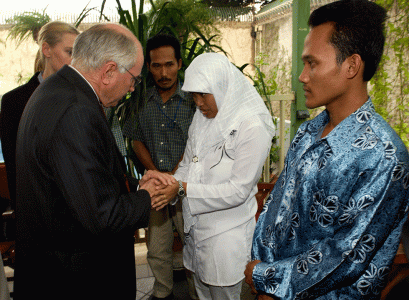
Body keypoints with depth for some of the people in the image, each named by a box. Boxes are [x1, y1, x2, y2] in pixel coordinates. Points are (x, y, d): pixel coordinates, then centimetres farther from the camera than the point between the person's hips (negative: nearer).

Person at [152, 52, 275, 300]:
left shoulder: (252, 128, -18)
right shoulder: (203, 118, 5)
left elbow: (238, 190, -20)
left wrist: (183, 189, -21)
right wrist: (169, 184, -9)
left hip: (226, 233, -6)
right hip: (196, 226, 7)